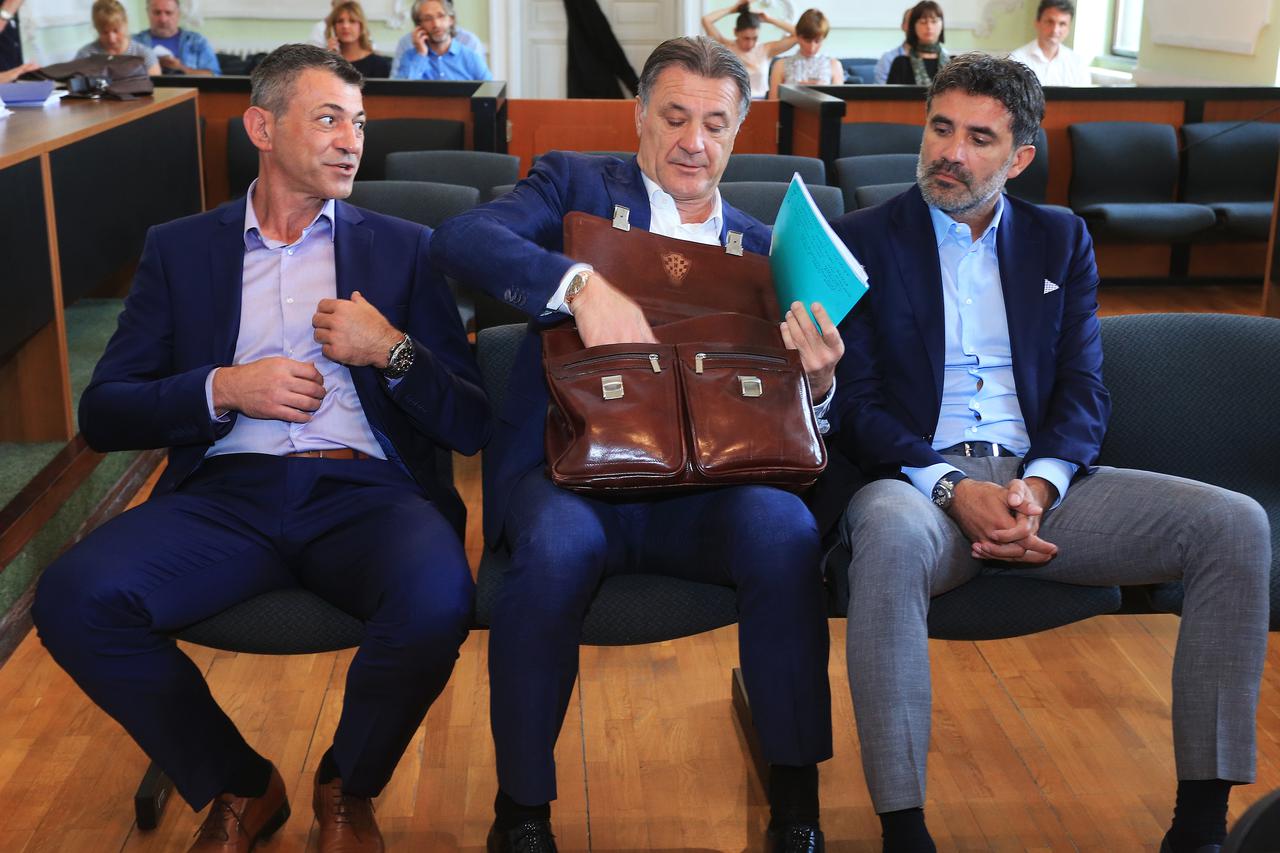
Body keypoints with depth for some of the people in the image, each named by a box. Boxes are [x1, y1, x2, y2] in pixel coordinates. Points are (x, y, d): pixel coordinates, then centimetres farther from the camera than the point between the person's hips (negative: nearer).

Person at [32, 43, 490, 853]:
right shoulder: (179, 248, 17)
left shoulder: (403, 248, 15)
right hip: (227, 493, 1)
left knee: (437, 598, -34)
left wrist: (393, 351, -7)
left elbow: (474, 424, 9)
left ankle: (348, 788, 1)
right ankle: (239, 786, 1)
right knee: (73, 598, -26)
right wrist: (225, 389, -6)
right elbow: (103, 414, 9)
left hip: (365, 492, -1)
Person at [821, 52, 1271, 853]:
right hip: (921, 478, -3)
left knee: (1236, 524, -17)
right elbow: (855, 403, -2)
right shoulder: (864, 239, 6)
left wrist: (1038, 486, -14)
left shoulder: (1062, 241, 16)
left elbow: (1084, 390, 8)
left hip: (1043, 479, 4)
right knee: (890, 533, -40)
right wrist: (954, 492, -18)